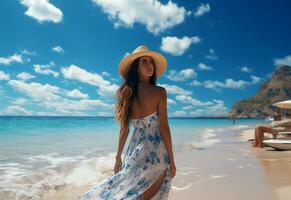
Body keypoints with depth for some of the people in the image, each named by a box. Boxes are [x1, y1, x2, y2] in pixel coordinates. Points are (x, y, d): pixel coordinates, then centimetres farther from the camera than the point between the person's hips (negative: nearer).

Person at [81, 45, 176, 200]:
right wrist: (171, 160, -5)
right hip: (156, 153, -5)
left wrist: (118, 157, 13)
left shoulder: (126, 93, 4)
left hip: (134, 151, 5)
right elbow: (164, 128, -12)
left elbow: (124, 129, 5)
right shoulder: (159, 92, -10)